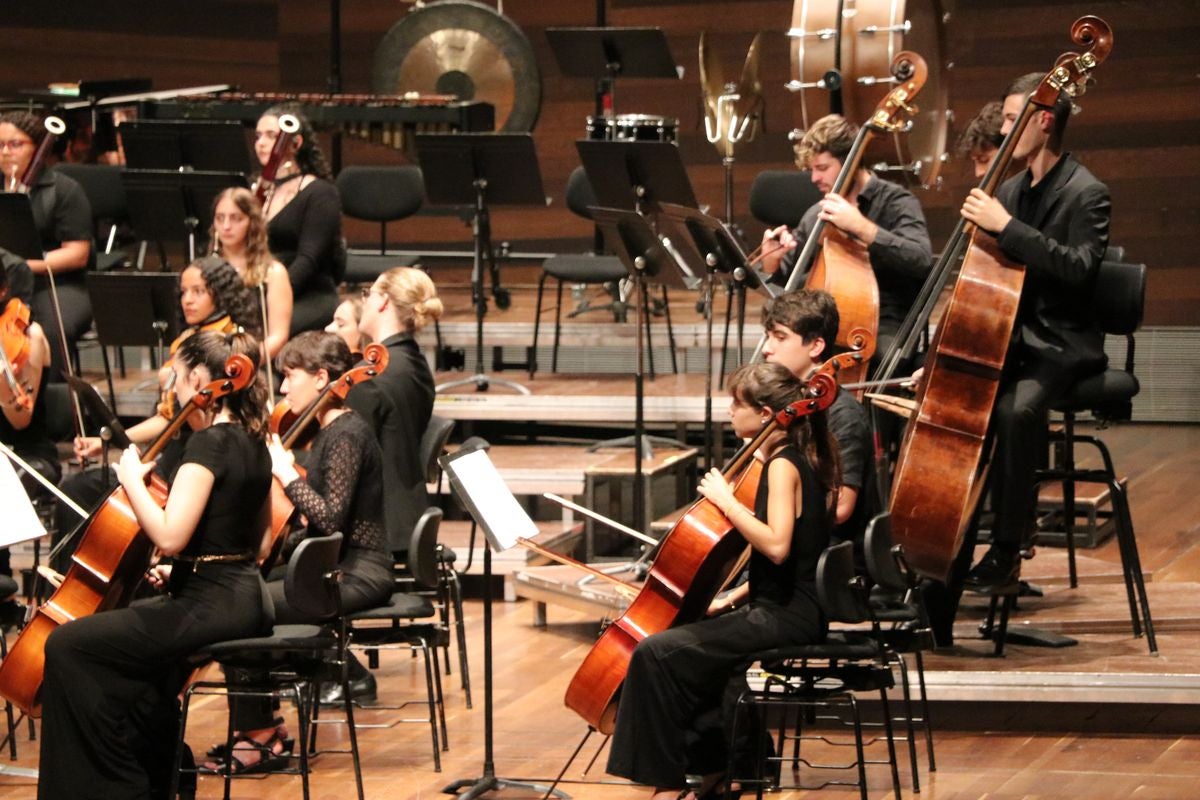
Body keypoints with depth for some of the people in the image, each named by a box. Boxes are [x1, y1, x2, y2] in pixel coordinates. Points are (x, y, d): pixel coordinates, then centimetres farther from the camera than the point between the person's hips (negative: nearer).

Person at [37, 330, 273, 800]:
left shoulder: (208, 443, -16)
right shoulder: (250, 441, 12)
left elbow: (169, 536, -26)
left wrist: (133, 480, -13)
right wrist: (179, 570, 18)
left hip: (210, 604, -10)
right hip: (245, 598, 10)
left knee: (68, 647, -5)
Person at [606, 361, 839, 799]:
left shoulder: (783, 465, -16)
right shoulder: (799, 458, 13)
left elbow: (775, 545, -30)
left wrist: (726, 500, -21)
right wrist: (735, 596, 12)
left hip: (786, 615, -11)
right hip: (783, 604, 11)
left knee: (658, 653, -17)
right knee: (694, 639, 26)